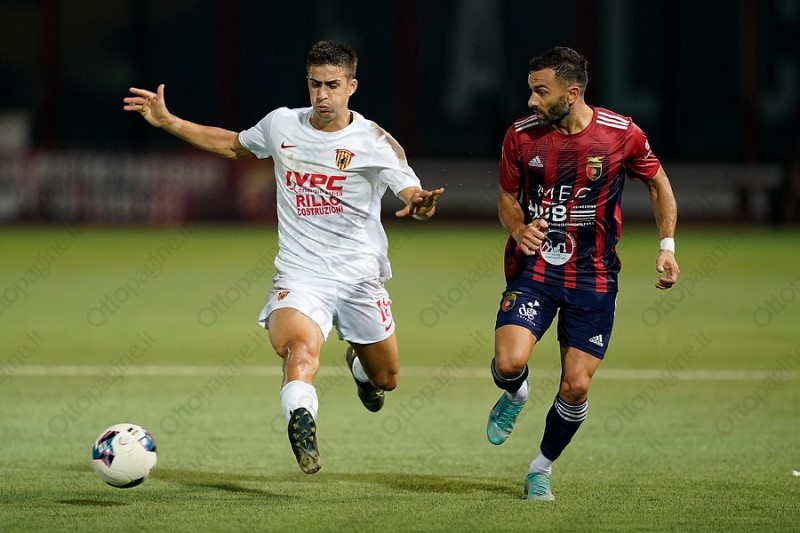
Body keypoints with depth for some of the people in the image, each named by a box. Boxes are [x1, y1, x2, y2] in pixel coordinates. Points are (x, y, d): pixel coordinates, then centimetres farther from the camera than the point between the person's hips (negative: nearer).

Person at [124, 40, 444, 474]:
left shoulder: (374, 141, -7)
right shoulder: (281, 125, 3)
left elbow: (413, 194, -14)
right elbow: (232, 145, 22)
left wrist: (420, 205, -40)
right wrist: (166, 122, 17)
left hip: (361, 278, 0)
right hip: (300, 273, 0)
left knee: (385, 380, 17)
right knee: (301, 346, -34)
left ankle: (358, 364, 52)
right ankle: (301, 422, -53)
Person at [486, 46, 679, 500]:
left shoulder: (623, 134, -9)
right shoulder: (521, 135, -6)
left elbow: (659, 183, 7)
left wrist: (667, 246, -2)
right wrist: (518, 228, -14)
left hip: (593, 278, 0)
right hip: (533, 270, 0)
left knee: (576, 387, -4)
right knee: (509, 362, -21)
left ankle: (542, 468, 22)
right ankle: (516, 395, 18)